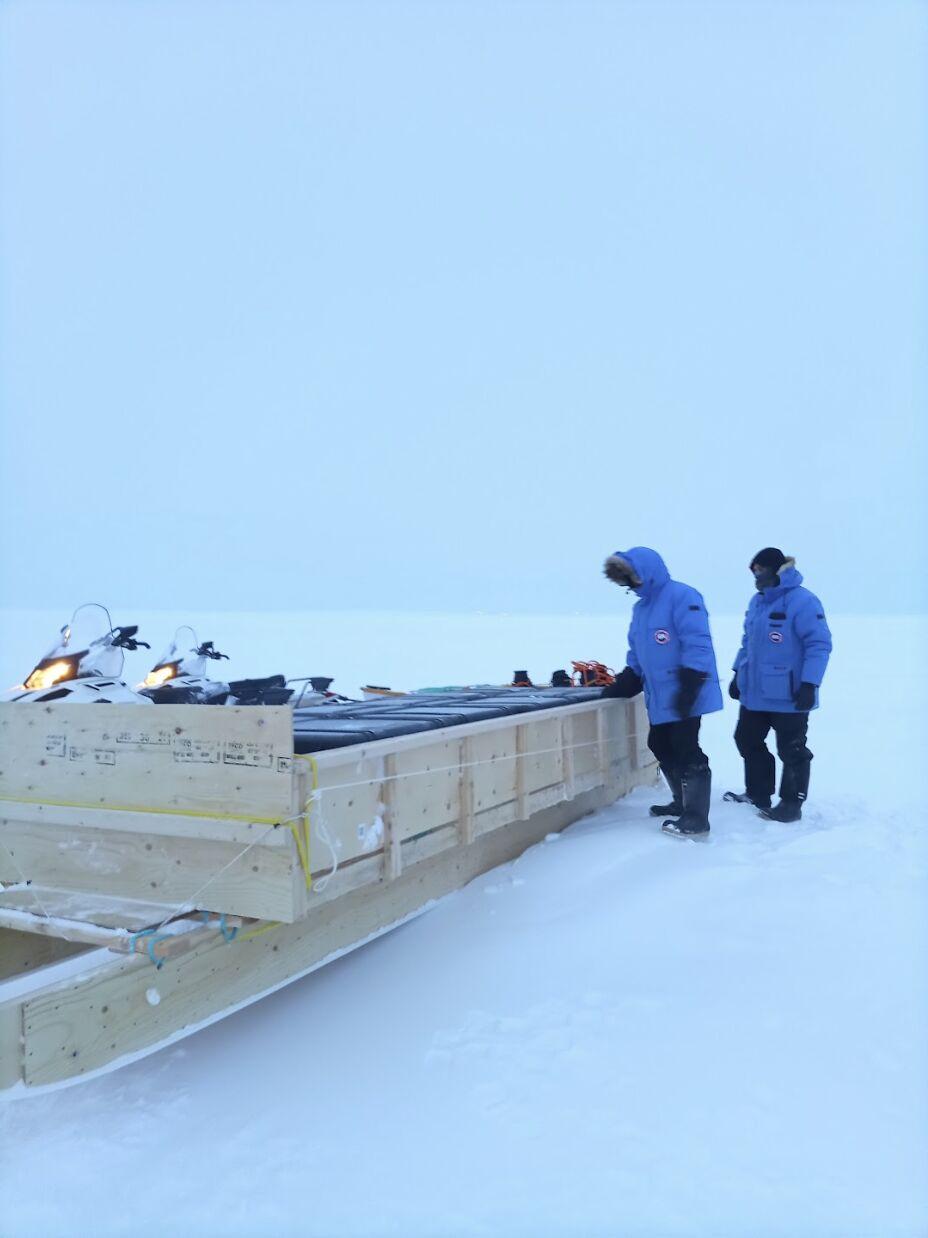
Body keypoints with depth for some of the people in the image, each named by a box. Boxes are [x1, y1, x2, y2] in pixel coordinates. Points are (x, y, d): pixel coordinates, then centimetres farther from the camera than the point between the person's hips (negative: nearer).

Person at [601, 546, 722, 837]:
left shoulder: (682, 597, -13)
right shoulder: (640, 608, 16)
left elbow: (697, 645, -21)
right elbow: (637, 656, 22)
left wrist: (688, 688, -26)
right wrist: (622, 685, 11)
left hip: (684, 698, -9)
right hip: (659, 698, 9)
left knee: (686, 753, -6)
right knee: (662, 748, 16)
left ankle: (696, 819, 2)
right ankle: (684, 802, 32)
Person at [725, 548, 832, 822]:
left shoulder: (801, 601, -16)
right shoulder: (757, 601, 10)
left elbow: (819, 644, -19)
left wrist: (809, 684, -23)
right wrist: (738, 673, 17)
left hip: (788, 695, -9)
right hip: (755, 692, 9)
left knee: (791, 750, 3)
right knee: (747, 741, 17)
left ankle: (792, 804, 15)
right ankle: (758, 794, 31)